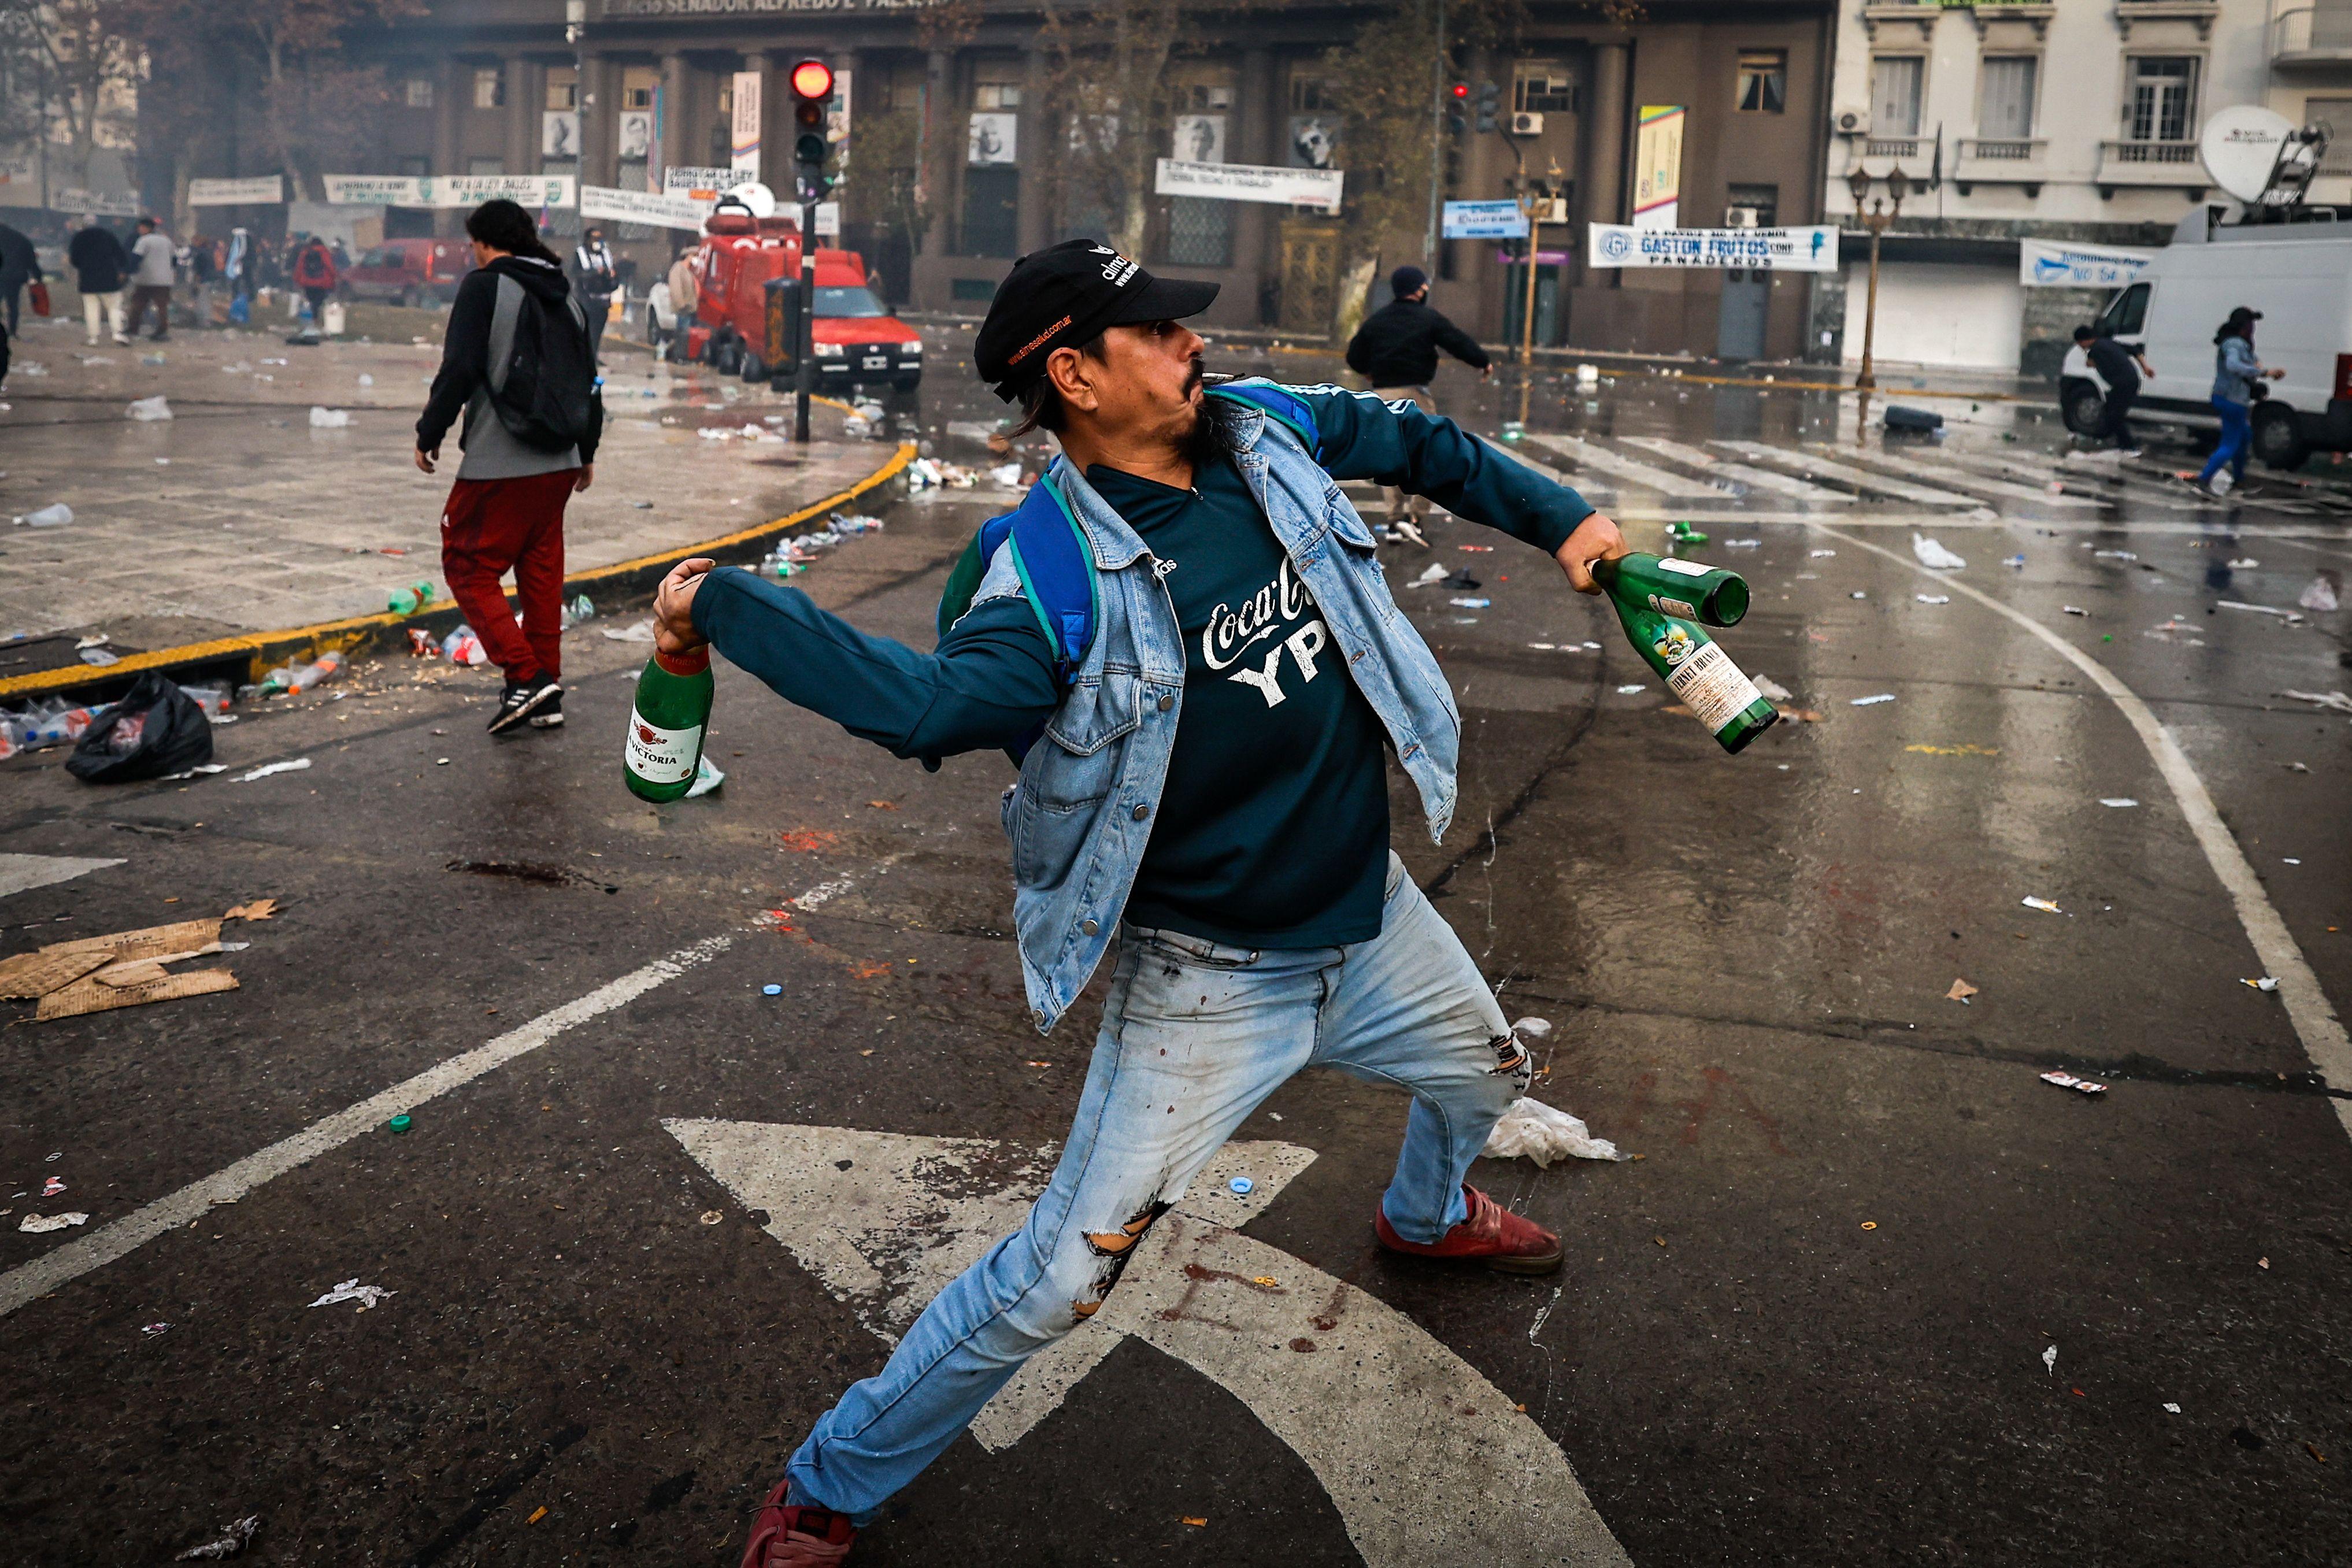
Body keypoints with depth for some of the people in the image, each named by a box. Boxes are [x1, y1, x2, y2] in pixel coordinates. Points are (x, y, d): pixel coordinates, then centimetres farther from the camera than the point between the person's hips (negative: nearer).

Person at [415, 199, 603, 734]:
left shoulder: (484, 286, -6)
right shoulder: (566, 295, 15)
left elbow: (459, 369, -14)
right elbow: (588, 380, 19)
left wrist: (429, 434, -3)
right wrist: (587, 451, 29)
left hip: (498, 466, -7)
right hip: (559, 464, 7)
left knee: (469, 567, 2)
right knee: (542, 572, 13)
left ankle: (526, 677, -8)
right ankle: (546, 696, 16)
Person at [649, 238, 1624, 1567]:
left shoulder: (1261, 429, -4)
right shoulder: (1055, 571, -23)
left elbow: (1415, 440, 14)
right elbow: (941, 701, -41)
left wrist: (1556, 518, 14)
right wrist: (724, 604, -43)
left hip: (1373, 921, 7)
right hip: (1210, 982, -7)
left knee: (1487, 1071, 31)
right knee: (1060, 1280, -9)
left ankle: (1430, 1215, 69)